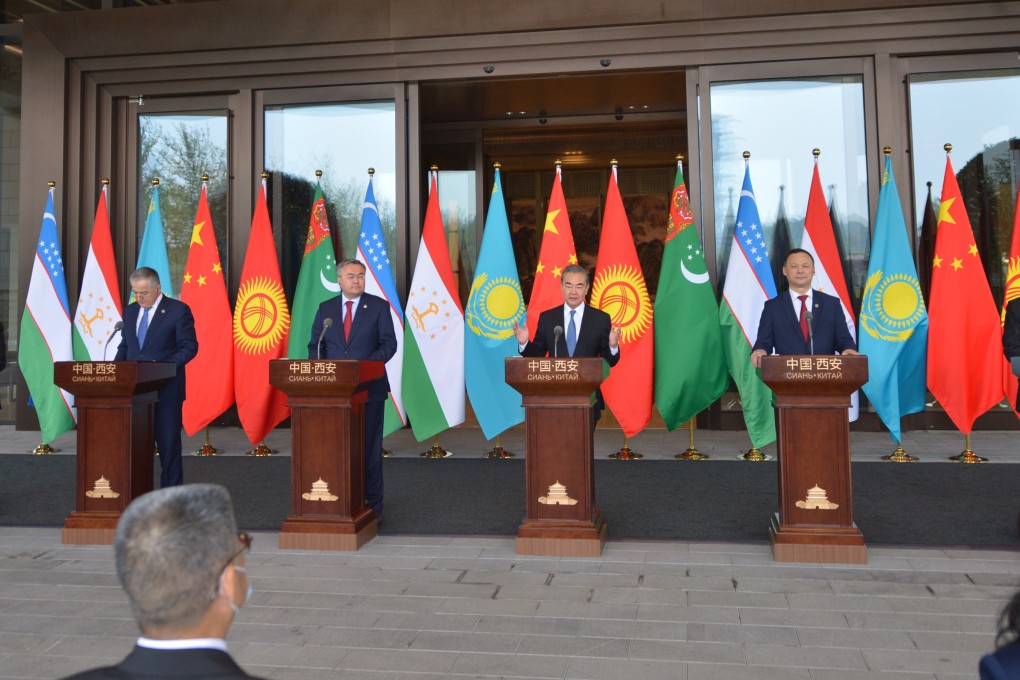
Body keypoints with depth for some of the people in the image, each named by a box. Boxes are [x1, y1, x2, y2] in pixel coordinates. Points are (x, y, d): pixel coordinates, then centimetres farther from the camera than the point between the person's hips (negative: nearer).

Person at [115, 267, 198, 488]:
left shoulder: (178, 310, -6)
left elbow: (189, 347, -8)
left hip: (166, 390, -5)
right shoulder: (130, 311, 13)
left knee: (168, 444, 1)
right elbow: (124, 346, 19)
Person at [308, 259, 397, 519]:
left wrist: (368, 364, -18)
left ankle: (372, 504, 11)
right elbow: (314, 346, 11)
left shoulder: (379, 306, 3)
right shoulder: (326, 309, 10)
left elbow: (389, 344, -2)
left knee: (370, 447, 3)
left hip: (369, 388, -2)